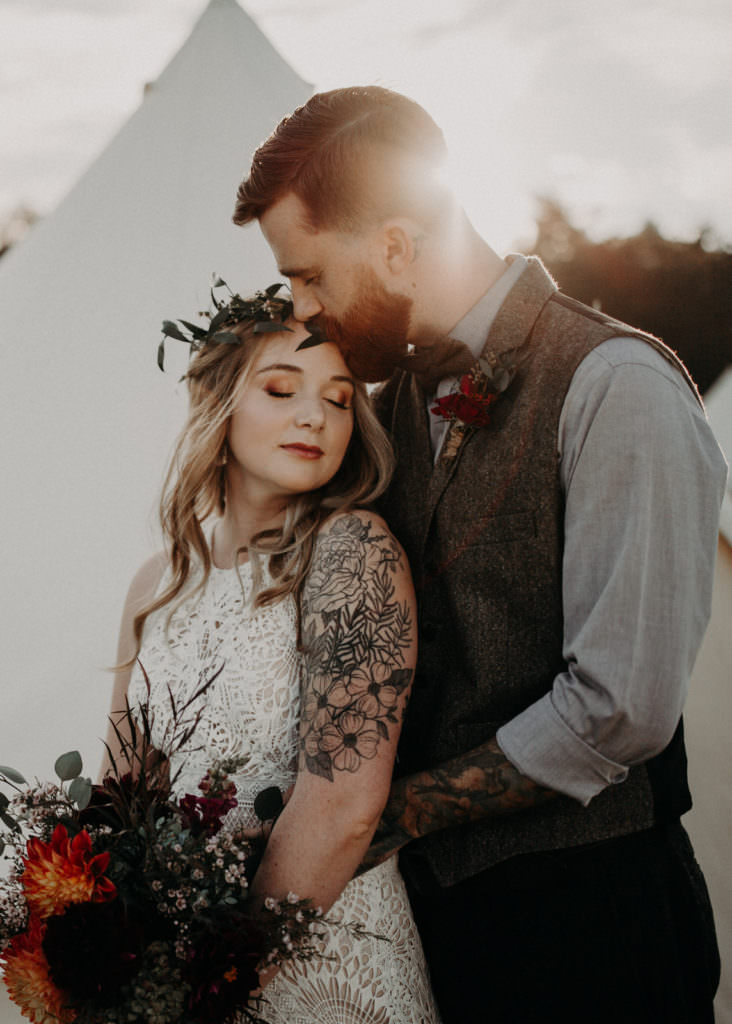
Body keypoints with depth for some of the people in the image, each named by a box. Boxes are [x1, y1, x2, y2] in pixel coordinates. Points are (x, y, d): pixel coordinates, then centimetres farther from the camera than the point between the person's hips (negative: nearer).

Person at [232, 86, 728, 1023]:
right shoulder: (393, 401, 7)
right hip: (429, 899, 6)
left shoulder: (616, 389, -17)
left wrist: (391, 812, -12)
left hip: (582, 906, -6)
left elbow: (623, 708, -21)